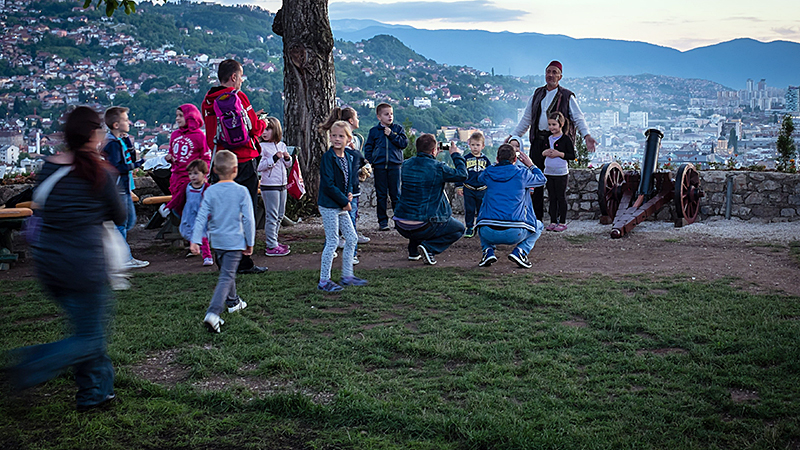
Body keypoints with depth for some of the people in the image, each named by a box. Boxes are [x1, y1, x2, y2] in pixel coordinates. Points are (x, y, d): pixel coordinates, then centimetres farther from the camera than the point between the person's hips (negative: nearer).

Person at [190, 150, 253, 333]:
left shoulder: (210, 192, -2)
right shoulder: (241, 191, -10)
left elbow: (201, 218, -5)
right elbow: (248, 219, -8)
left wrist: (195, 240, -3)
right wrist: (250, 242, 2)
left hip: (217, 241, 4)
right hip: (235, 241, -4)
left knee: (226, 272, 24)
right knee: (226, 277, -6)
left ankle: (233, 301, 43)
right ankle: (213, 313, -19)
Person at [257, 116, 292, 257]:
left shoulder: (282, 145, 10)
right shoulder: (262, 147, -8)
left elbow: (288, 165, 18)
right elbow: (259, 167, -15)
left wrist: (287, 158, -3)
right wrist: (274, 158, -20)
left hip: (282, 185, 7)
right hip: (269, 186, -7)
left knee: (279, 215, 13)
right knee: (271, 216, -5)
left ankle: (274, 241, 24)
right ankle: (271, 246, -1)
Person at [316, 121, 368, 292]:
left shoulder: (348, 157, 9)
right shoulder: (327, 157, -15)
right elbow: (328, 185, -20)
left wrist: (349, 193, 0)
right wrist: (344, 201, -15)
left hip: (341, 206, 8)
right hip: (329, 205, -8)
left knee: (352, 239, 11)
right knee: (332, 242, -5)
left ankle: (347, 276, 22)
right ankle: (324, 281, 5)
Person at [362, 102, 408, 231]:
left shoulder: (398, 129, 6)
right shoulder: (374, 131, 7)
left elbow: (404, 143, -4)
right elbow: (368, 147, 11)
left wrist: (391, 135, -11)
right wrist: (370, 162, -1)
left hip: (394, 165, -1)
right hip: (379, 166, 1)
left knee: (395, 193, 2)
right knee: (381, 194, 4)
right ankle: (382, 220, 10)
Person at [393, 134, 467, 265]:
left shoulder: (406, 164, 6)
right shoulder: (438, 167, -13)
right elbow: (462, 175, 0)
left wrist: (433, 157, 30)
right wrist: (456, 155, 12)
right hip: (423, 227, -6)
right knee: (459, 229, 17)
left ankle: (413, 251, 29)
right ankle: (429, 247, -3)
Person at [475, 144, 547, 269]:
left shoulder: (488, 174, 7)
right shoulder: (522, 174, 0)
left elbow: (480, 178, 34)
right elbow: (542, 180, 20)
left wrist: (499, 163, 38)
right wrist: (530, 165, 33)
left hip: (489, 233, 2)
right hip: (514, 234, -2)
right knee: (539, 226, 29)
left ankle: (488, 250, 14)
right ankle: (520, 251, 4)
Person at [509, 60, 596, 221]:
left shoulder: (567, 96, 6)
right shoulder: (537, 94, 17)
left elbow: (579, 118, 0)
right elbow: (526, 119, 23)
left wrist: (587, 136, -16)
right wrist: (513, 136, 18)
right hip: (538, 140, 4)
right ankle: (536, 216, 9)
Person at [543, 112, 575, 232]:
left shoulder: (565, 139, -7)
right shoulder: (548, 139, 11)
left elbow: (572, 156, -9)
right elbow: (541, 153, 19)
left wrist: (559, 154, -17)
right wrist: (545, 153, -3)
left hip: (561, 173, -6)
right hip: (549, 172, 6)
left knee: (561, 197, 2)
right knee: (552, 198, 10)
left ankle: (562, 222, 9)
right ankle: (553, 221, 16)